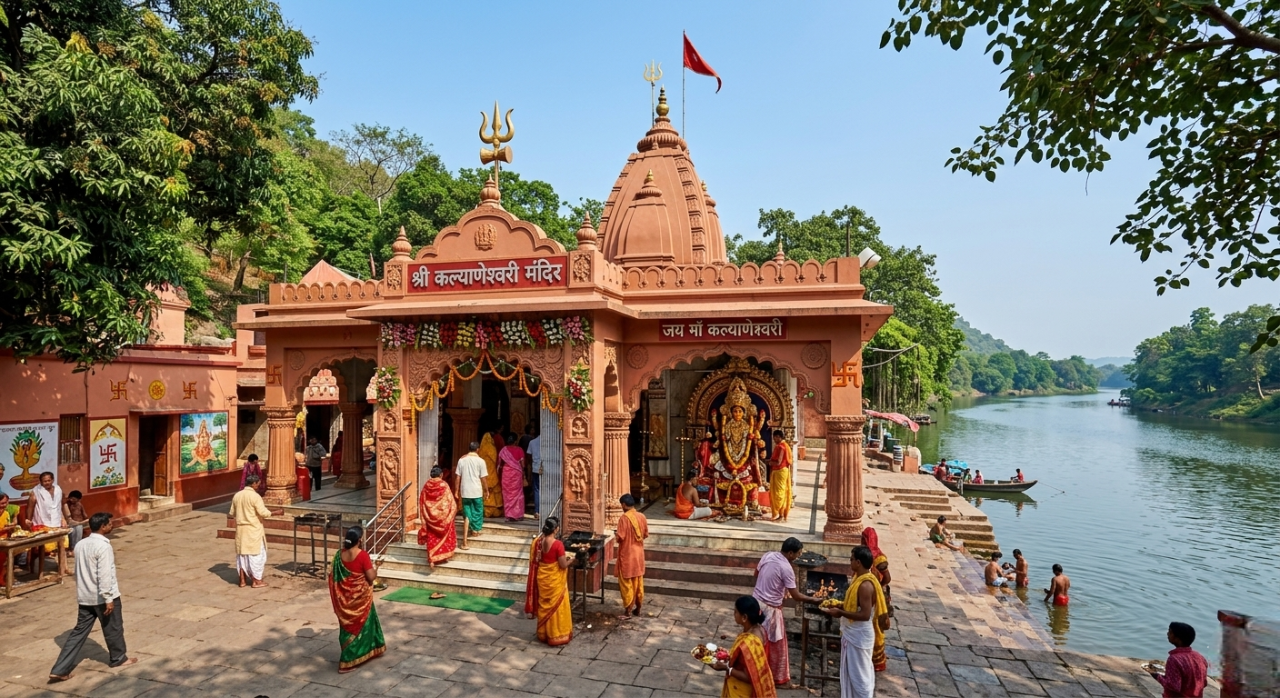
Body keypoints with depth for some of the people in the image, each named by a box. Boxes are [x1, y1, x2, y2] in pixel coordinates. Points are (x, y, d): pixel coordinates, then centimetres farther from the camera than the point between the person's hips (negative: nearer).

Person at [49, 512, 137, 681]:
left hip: (85, 596, 7)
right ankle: (118, 658, 28)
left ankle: (60, 670, 5)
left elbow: (79, 570, 15)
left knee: (79, 631, 11)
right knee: (113, 628, 11)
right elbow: (104, 575, -24)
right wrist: (108, 598, -21)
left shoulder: (80, 544, 6)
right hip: (102, 597, -7)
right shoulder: (103, 546, -22)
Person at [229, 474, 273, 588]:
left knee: (242, 553, 14)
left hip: (241, 529, 6)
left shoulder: (237, 496, 5)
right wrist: (270, 512, 0)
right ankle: (256, 581, 6)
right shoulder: (255, 496, -16)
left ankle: (242, 580, 20)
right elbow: (264, 513, -19)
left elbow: (232, 514, 13)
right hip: (254, 530, -6)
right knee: (256, 554, 2)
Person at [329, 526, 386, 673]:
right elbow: (371, 577, -19)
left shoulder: (339, 554, -4)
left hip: (344, 596, 6)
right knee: (359, 624, 8)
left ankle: (348, 655, 35)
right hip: (360, 596, -6)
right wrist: (375, 568, 0)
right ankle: (346, 662, 12)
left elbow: (333, 576, 5)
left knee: (348, 623, 20)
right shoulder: (363, 555, -22)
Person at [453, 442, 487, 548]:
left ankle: (464, 541, -2)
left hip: (465, 491, 3)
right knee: (477, 511, 21)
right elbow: (483, 478, -5)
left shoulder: (461, 460, 1)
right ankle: (475, 530, 41)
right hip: (476, 491, -3)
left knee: (467, 515, 6)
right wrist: (486, 490, 8)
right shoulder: (480, 461, -7)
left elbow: (457, 477, 2)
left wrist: (456, 491, 10)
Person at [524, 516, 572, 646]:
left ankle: (543, 634, 32)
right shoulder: (558, 544, -24)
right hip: (555, 580, -6)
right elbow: (563, 565, -19)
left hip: (542, 578, 6)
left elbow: (536, 560, 7)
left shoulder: (538, 541, -5)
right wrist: (570, 560, 2)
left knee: (544, 606, 19)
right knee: (556, 607, 9)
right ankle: (556, 637, 18)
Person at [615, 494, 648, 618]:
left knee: (626, 582, 3)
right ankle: (638, 609, 22)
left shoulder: (624, 518, -18)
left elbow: (620, 537, -20)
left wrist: (617, 537, 2)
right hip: (639, 553, 6)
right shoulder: (642, 516, 1)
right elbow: (646, 534, 9)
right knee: (638, 581, 14)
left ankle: (627, 610, 9)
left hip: (627, 554, -6)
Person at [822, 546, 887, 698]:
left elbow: (865, 615, -29)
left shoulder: (865, 585, -26)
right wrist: (841, 607, 4)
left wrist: (840, 613, -24)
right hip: (853, 634, 10)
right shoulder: (861, 579, 4)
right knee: (852, 671, 20)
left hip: (859, 636, -10)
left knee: (859, 673, 4)